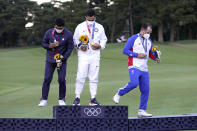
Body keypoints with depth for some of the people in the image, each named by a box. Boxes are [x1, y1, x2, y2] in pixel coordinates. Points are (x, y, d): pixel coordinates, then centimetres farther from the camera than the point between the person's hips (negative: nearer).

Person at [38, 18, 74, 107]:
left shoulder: (68, 34, -6)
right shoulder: (49, 32, -2)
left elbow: (70, 48, -3)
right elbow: (43, 43, 8)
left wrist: (62, 59, -12)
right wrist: (49, 46, -15)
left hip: (62, 60, -1)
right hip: (50, 60, 1)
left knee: (62, 80, -7)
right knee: (47, 79, -5)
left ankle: (61, 99, 7)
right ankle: (44, 99, -1)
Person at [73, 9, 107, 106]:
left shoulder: (99, 27, 11)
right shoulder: (80, 27, 6)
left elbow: (103, 39, 16)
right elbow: (75, 39, 10)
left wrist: (100, 45, -5)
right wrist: (80, 46, -8)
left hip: (95, 55, 2)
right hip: (83, 55, -2)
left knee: (94, 77, 2)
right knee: (80, 77, -9)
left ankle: (93, 98, 7)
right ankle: (77, 97, -2)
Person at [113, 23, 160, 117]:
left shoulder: (149, 41, 16)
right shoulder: (133, 39, -5)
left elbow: (150, 53, 27)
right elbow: (125, 50, -8)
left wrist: (155, 58, 5)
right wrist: (137, 55, -16)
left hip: (144, 69, 7)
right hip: (134, 67, -7)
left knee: (145, 90, 1)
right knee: (134, 83, -28)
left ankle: (142, 111, 8)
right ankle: (118, 94, -4)